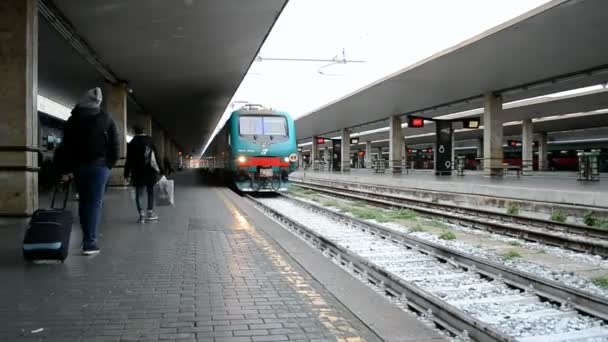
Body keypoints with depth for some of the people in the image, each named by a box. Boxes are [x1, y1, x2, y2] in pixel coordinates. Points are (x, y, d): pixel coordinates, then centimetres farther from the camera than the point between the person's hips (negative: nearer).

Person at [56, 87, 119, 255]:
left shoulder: (73, 119, 10)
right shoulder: (106, 119, 1)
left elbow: (66, 146, 6)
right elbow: (114, 144, -3)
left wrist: (65, 169, 5)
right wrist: (110, 163, 5)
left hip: (78, 166, 3)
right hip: (99, 165, -3)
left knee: (83, 201, 16)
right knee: (95, 202, -5)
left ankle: (88, 237, 23)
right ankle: (90, 242, -12)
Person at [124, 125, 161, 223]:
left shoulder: (132, 143, 0)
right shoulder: (150, 140, 3)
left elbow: (129, 160, -1)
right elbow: (156, 156, 1)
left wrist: (127, 174, 3)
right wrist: (159, 170, 5)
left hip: (138, 172, -1)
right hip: (150, 171, 1)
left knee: (139, 194, 2)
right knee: (150, 191, 13)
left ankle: (142, 214, -9)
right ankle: (150, 213, 12)